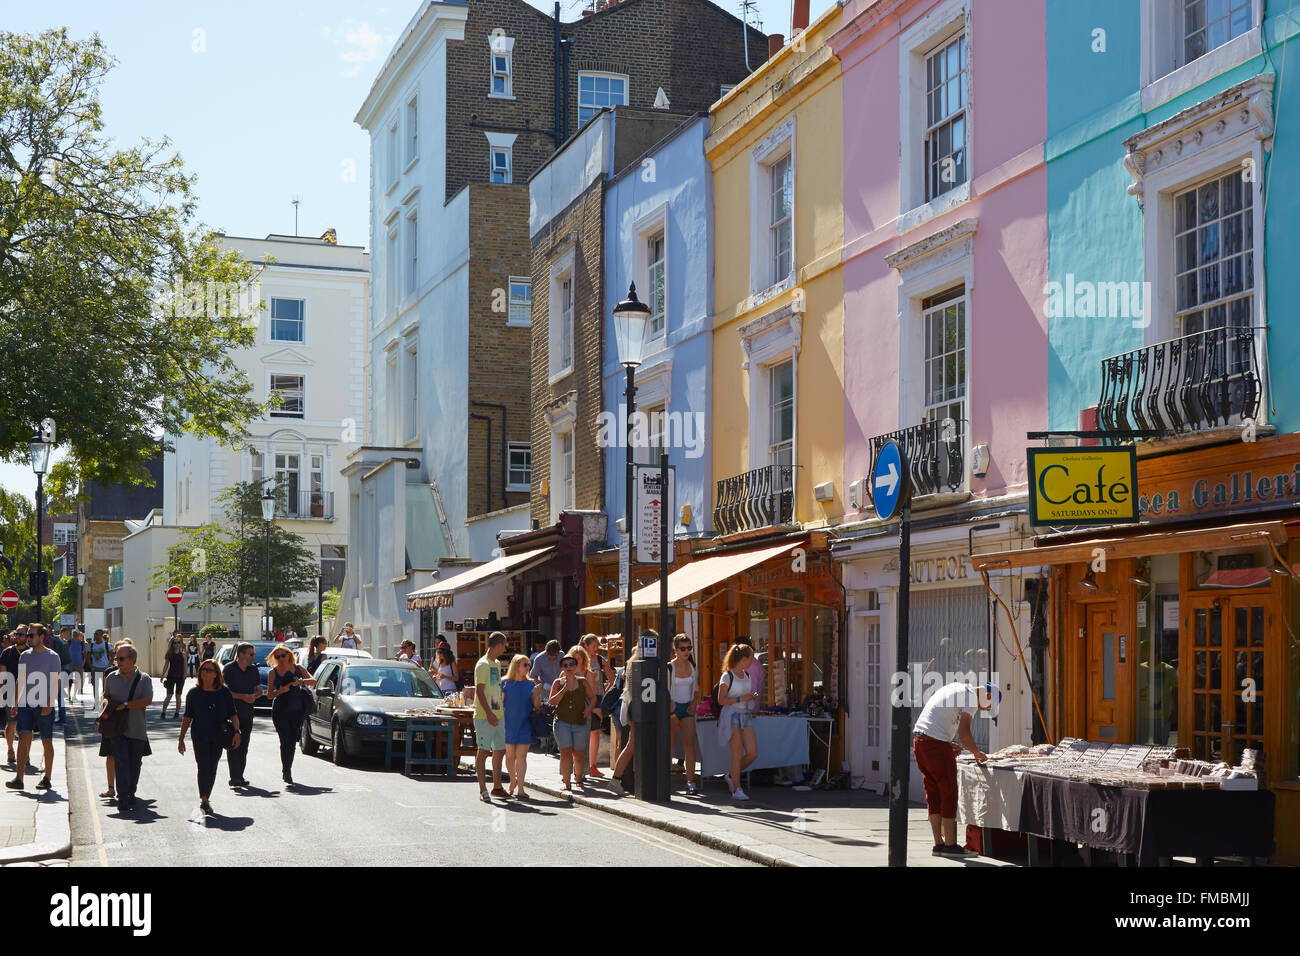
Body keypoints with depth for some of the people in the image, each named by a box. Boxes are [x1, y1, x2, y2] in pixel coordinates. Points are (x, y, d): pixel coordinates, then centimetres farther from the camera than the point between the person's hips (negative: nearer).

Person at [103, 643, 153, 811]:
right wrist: (107, 703, -1)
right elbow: (106, 696, 23)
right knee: (121, 761, -12)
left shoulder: (144, 679, -1)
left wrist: (125, 705, -16)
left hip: (137, 729, -1)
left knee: (135, 764, 7)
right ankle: (123, 799, -16)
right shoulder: (111, 678, 10)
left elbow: (148, 700, -13)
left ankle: (131, 794, 24)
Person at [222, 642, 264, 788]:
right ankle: (234, 777, -8)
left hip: (247, 714, 5)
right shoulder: (229, 669, -7)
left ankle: (240, 776, 14)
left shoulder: (254, 669, 10)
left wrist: (254, 696, -8)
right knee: (234, 746, -8)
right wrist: (243, 697, -17)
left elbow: (260, 690, 15)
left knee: (244, 746, 7)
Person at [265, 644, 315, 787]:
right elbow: (269, 694, 1)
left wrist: (301, 681, -20)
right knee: (285, 742, -11)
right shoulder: (273, 672, 3)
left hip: (297, 711, 2)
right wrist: (280, 691, -18)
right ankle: (287, 775, -10)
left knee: (292, 742, 6)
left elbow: (314, 681, -2)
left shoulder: (298, 669, 8)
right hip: (280, 711, -2)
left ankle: (287, 771, 23)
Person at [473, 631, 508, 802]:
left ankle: (497, 787, 23)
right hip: (484, 716, -9)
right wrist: (488, 713, -22)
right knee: (483, 751, -7)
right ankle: (483, 790, -7)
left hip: (498, 715, 9)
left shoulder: (497, 664, 17)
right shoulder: (483, 665, -11)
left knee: (500, 751, 12)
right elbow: (479, 691, -17)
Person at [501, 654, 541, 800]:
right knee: (510, 756, 5)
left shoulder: (531, 684, 6)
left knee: (521, 756, -4)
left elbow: (537, 707, 6)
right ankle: (513, 783, 26)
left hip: (525, 725, 0)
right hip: (509, 725, 0)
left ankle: (520, 788, -6)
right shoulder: (506, 683, 1)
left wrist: (537, 695, -12)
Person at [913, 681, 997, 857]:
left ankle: (939, 844, 14)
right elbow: (964, 733, -16)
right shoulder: (971, 698, -5)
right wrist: (977, 753, 2)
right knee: (949, 793, -1)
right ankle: (950, 845, 2)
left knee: (933, 794, 12)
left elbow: (925, 709, 25)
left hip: (919, 739, 9)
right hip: (936, 743, -9)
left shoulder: (955, 687, 22)